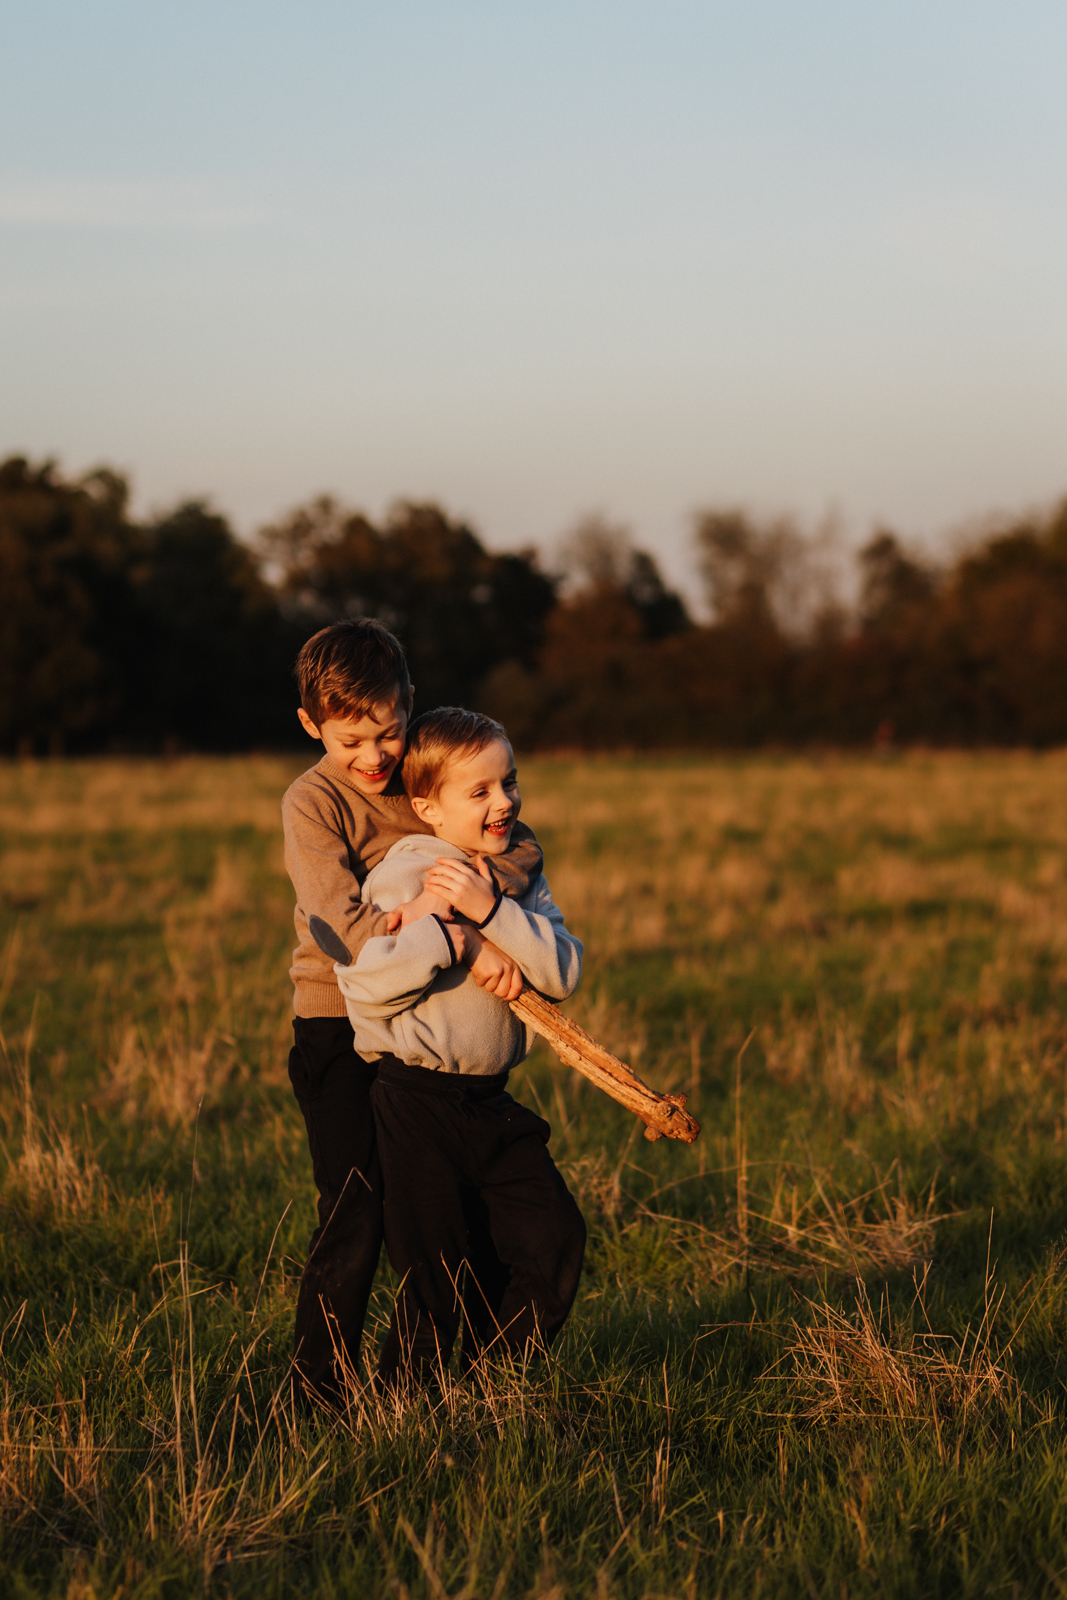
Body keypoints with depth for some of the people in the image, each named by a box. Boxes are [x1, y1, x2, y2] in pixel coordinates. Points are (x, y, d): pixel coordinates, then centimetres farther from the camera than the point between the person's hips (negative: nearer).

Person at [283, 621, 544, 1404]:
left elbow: (523, 846, -8)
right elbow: (349, 921, -25)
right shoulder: (313, 801, -12)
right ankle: (319, 1392, 1)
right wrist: (469, 949, -32)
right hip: (339, 1031, -5)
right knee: (356, 1216, -10)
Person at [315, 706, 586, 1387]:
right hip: (419, 1099, -6)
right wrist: (445, 935, -22)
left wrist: (490, 911, -17)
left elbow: (564, 973, -6)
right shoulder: (404, 875, -11)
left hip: (491, 1099, 6)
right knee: (440, 1273, -3)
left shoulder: (520, 877, 9)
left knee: (556, 1240, 0)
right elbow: (362, 988, -19)